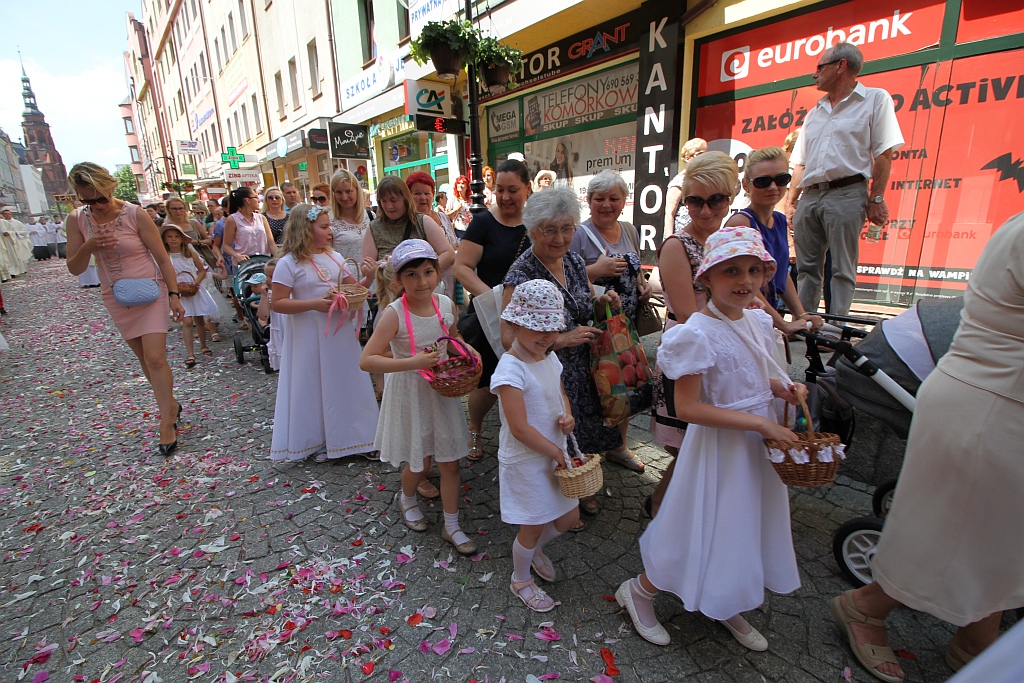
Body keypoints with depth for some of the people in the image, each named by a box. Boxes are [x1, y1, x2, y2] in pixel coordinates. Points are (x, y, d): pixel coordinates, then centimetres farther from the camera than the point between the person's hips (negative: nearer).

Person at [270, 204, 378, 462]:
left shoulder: (335, 257, 6)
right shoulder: (289, 263, -10)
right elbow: (277, 303, -13)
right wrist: (314, 304, -21)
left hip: (340, 332, 5)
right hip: (309, 336, -5)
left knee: (345, 381, 12)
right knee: (315, 386, 6)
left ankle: (346, 435, 29)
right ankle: (317, 441, 24)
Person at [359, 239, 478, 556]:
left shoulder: (446, 305, -6)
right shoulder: (394, 314, -21)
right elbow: (366, 360, -24)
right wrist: (413, 362, -31)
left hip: (442, 390, 4)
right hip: (409, 393, -4)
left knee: (450, 461, 11)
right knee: (419, 463, 14)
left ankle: (451, 525, 31)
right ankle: (407, 498, 50)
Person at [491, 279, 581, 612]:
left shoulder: (550, 357, 0)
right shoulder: (511, 368, -26)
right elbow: (520, 428, -27)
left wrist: (567, 416, -5)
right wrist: (556, 451, -16)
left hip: (554, 454, 8)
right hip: (525, 462, -7)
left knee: (569, 517, 19)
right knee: (533, 527, 11)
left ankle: (535, 550, 49)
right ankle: (521, 579, 42)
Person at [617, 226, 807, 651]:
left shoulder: (756, 321, 1)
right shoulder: (699, 333, -25)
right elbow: (687, 407, -26)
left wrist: (783, 389, -3)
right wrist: (758, 422, -24)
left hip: (758, 443, 8)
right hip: (719, 447, -8)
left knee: (746, 527, 22)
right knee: (709, 531, 7)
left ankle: (725, 608, 47)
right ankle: (638, 591, 31)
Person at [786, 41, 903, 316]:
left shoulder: (875, 99, 6)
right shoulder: (815, 113, 22)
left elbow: (884, 153, -2)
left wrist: (876, 198, -10)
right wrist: (791, 202, 10)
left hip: (846, 194, -5)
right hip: (809, 196, 5)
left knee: (842, 269, -6)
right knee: (806, 267, 4)